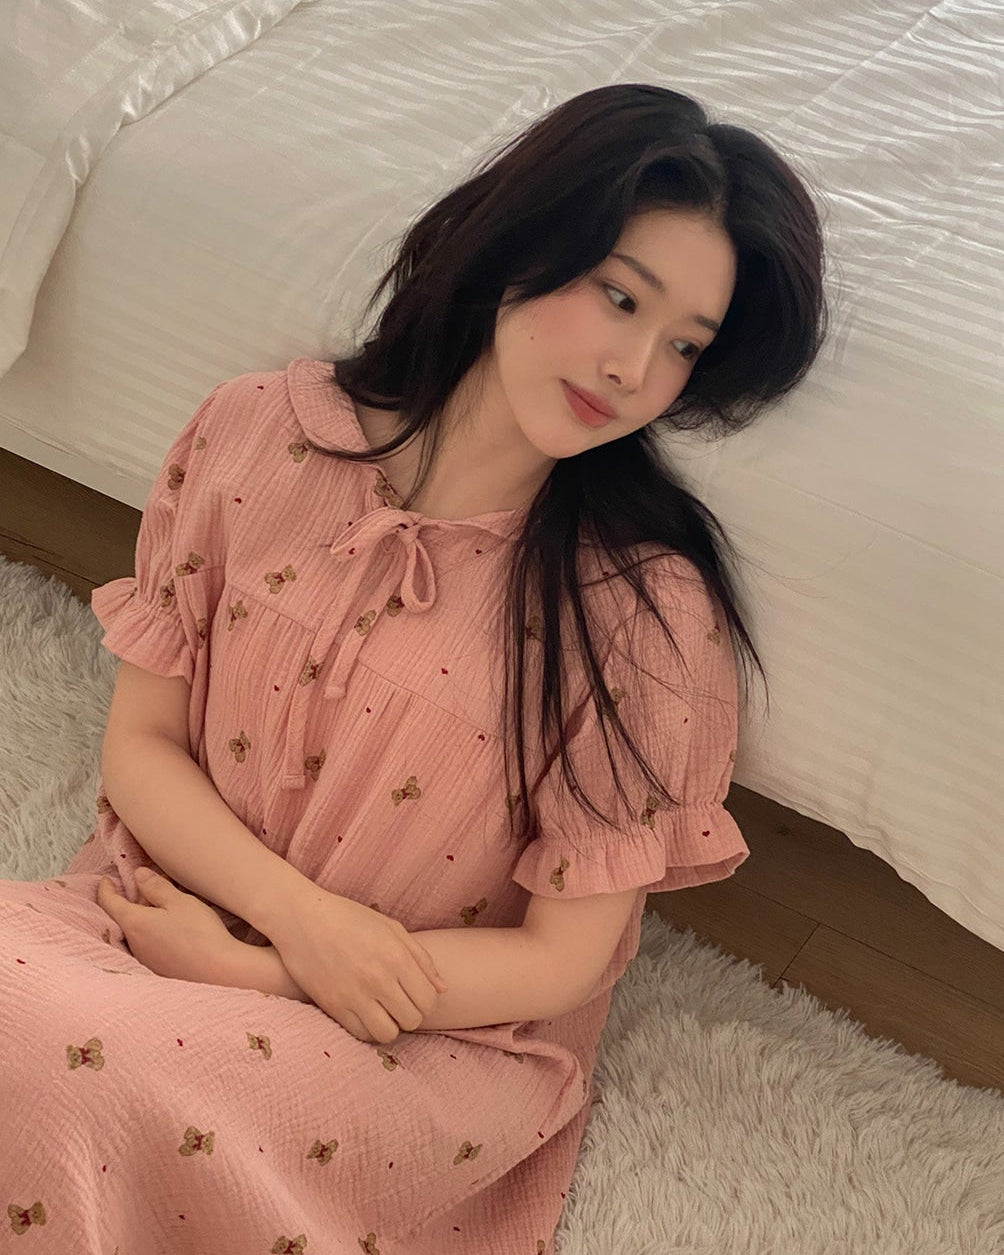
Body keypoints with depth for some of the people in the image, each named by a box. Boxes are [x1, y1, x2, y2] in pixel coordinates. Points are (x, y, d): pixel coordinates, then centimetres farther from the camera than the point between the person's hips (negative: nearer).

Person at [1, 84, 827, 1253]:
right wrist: (298, 912, -15)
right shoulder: (257, 432, -5)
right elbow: (140, 742, 2)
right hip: (177, 905, 3)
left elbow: (560, 961, -9)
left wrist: (253, 972, -13)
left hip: (444, 1036, -3)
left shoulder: (646, 607, -14)